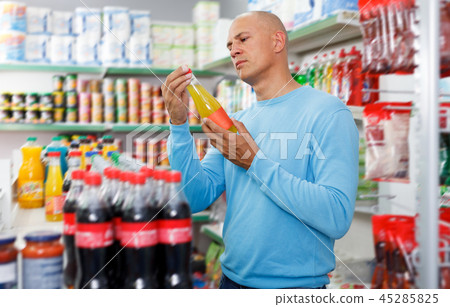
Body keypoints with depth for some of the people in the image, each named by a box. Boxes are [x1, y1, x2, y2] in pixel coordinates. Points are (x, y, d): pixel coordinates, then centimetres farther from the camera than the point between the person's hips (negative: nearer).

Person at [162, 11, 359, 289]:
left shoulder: (328, 113, -13)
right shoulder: (236, 123, 6)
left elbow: (337, 218, -23)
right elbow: (196, 199, -2)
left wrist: (254, 162, -21)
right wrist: (179, 124, -12)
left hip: (298, 283, -5)